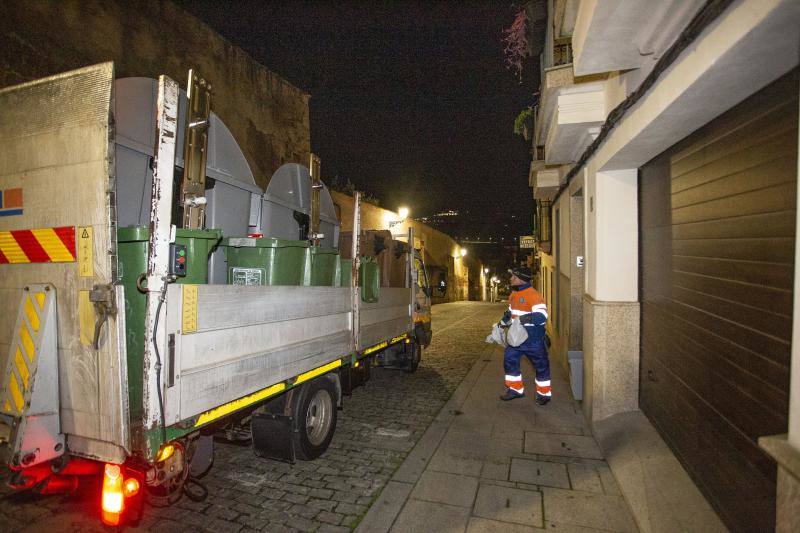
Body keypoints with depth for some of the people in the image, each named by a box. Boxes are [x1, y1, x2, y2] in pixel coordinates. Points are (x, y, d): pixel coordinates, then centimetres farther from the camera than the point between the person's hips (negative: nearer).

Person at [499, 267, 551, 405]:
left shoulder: (533, 294, -20)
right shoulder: (513, 294, 7)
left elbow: (542, 316, -28)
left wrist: (526, 318, -40)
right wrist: (504, 321, 15)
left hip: (533, 338, -8)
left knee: (541, 365, 9)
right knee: (510, 360, 9)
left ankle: (544, 393, 28)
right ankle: (516, 389, 25)